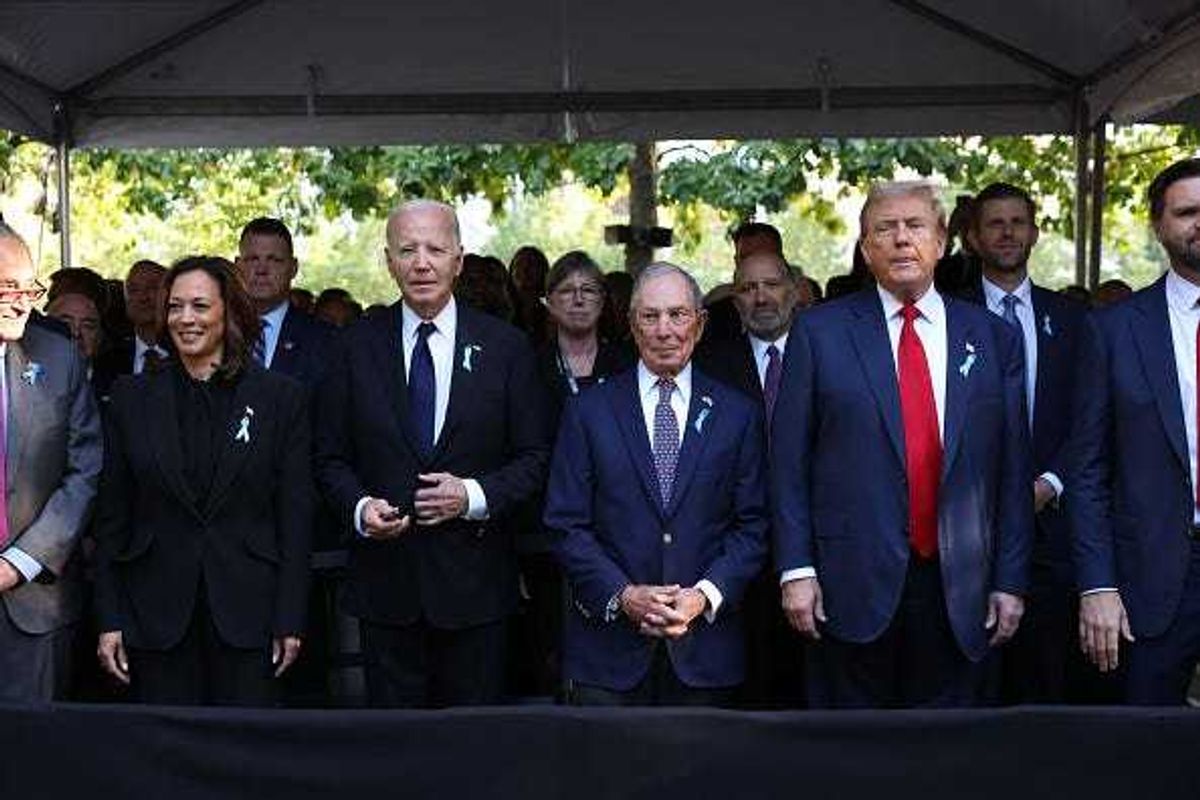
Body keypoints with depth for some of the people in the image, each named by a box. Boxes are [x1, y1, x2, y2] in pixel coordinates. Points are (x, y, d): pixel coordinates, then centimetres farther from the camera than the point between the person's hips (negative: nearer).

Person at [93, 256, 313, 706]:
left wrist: (290, 620, -4)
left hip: (248, 612, -1)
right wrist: (109, 619, 1)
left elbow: (295, 516, 0)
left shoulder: (281, 398, 2)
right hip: (157, 616, 1)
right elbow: (112, 517, 7)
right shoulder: (133, 398, 7)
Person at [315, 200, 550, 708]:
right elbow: (331, 457, 7)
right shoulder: (357, 347, 4)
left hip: (474, 579, 0)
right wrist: (359, 507, -12)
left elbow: (535, 457, 2)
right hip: (384, 579, 1)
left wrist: (475, 495, -15)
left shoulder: (505, 347, 1)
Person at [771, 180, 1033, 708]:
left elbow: (1013, 470, 7)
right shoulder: (820, 332, 2)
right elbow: (788, 461, -1)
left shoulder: (994, 339, 8)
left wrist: (1011, 581, 4)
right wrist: (796, 570, -7)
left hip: (958, 590, 2)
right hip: (850, 586, -2)